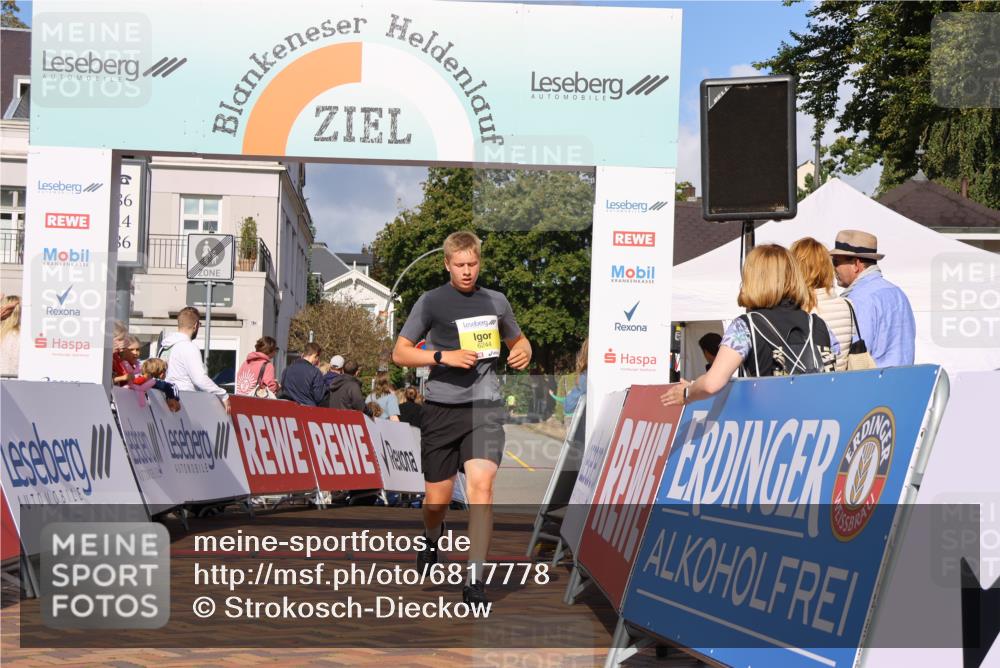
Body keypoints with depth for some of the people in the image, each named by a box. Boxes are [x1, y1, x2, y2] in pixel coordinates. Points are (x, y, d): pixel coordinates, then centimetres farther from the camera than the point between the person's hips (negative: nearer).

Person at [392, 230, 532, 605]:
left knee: (481, 484, -19)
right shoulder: (431, 302, 1)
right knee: (437, 500, 5)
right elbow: (399, 353, 0)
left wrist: (524, 352, 3)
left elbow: (517, 340, 27)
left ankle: (474, 581, -14)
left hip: (485, 407, 1)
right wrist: (444, 356, -14)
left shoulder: (496, 302, 11)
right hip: (441, 409, -1)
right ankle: (432, 539, 43)